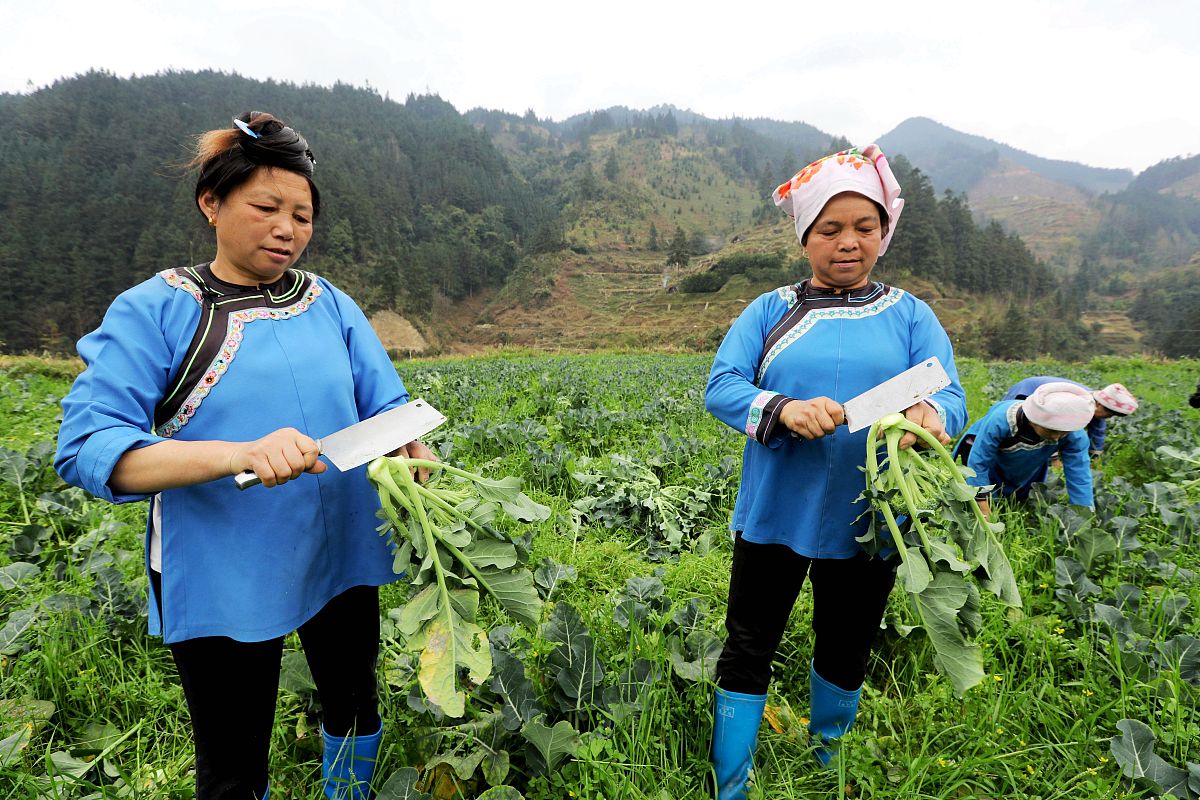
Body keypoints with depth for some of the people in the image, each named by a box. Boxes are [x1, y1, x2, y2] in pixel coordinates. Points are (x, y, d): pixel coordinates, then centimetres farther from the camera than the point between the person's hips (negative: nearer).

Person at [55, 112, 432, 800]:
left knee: (355, 708, 25)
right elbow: (87, 447, -17)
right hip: (224, 581, -4)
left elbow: (387, 407, 1)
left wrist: (415, 456, -22)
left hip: (342, 558, 4)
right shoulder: (152, 312, -9)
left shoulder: (331, 306, 3)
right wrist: (241, 452, -32)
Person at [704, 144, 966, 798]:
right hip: (774, 515, -1)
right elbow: (720, 388, -8)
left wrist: (931, 416, -31)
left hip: (867, 522, 2)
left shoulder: (911, 316, 3)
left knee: (845, 653, 20)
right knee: (747, 652, 8)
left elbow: (950, 397, -7)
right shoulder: (771, 311, 1)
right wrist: (783, 409, -28)